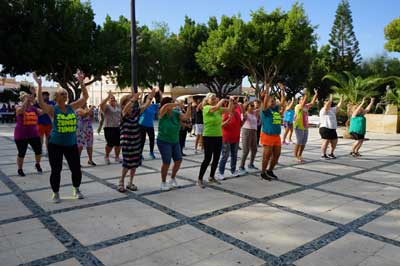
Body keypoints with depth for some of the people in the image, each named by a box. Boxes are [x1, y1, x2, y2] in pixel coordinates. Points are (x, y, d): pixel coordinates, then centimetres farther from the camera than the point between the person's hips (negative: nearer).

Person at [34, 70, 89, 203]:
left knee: (76, 169, 7)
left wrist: (81, 82, -5)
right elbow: (41, 102, -24)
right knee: (56, 170, 3)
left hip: (71, 144, 3)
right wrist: (39, 85, -27)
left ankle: (76, 190, 28)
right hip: (55, 144, -3)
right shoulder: (53, 109, -7)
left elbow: (85, 97, 1)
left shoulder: (72, 107, 3)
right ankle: (55, 193, 22)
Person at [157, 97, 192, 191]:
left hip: (175, 141, 6)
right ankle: (163, 182, 17)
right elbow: (166, 106, -37)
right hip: (164, 142, -6)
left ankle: (173, 178, 31)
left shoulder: (176, 113, -1)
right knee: (166, 162, -3)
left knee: (178, 160, 8)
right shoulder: (162, 113, -15)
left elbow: (186, 117, -13)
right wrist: (178, 104, -29)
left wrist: (189, 107, -23)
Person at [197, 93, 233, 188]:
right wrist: (222, 100, -14)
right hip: (208, 137, -7)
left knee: (216, 158, 12)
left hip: (218, 137, 7)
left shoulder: (218, 109, 8)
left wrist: (231, 101, -3)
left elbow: (229, 109, 12)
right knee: (208, 159, -6)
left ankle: (211, 177, 27)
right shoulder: (206, 108, -12)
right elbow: (216, 107, -29)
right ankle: (200, 179, 6)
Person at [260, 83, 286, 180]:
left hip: (277, 136, 7)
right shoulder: (265, 110, -7)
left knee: (276, 155, 11)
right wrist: (267, 91, -27)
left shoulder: (276, 109, 11)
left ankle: (270, 171, 28)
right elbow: (264, 103, -25)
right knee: (267, 156, -1)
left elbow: (283, 101, 14)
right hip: (267, 136, -7)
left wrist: (282, 90, 9)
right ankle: (263, 173, 13)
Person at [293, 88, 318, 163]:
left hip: (305, 127, 8)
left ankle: (299, 156, 20)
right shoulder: (297, 106, -9)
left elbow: (312, 102, 7)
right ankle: (295, 156, 4)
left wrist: (316, 94, 0)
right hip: (299, 127, -7)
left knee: (304, 143, 10)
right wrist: (305, 95, -30)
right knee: (299, 143, -5)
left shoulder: (306, 106, 12)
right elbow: (303, 104, -28)